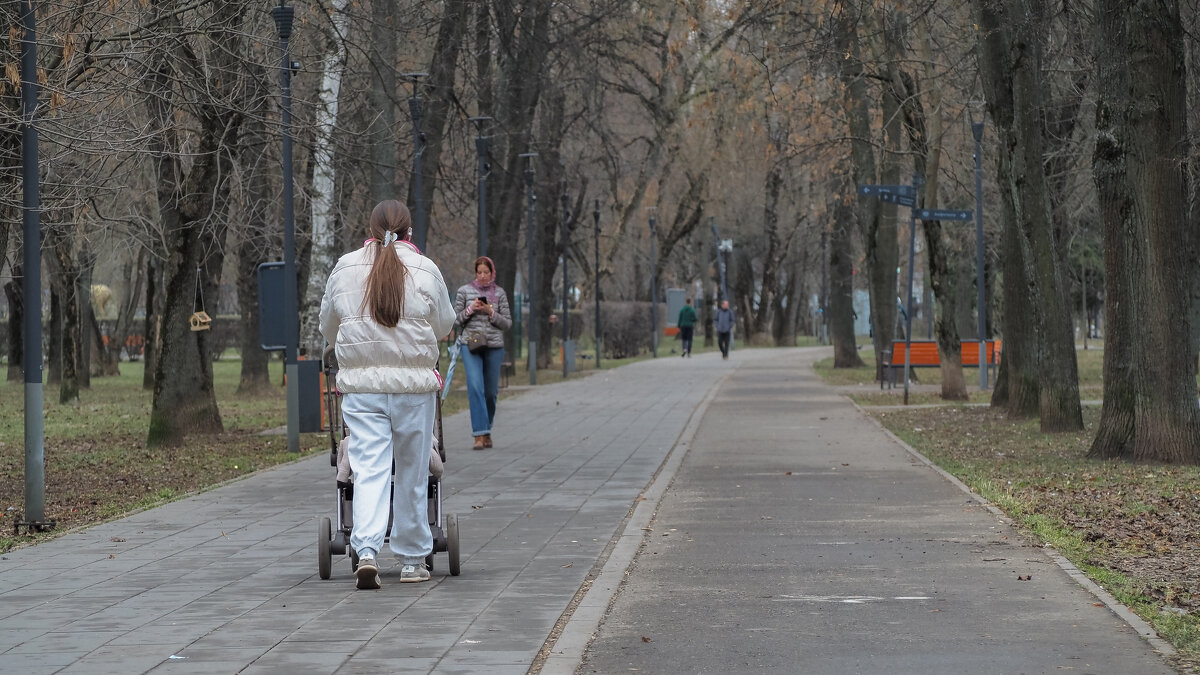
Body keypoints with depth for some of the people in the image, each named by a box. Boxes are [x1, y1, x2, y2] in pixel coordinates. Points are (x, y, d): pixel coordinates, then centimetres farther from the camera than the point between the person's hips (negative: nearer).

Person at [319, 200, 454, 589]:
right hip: (414, 382, -1)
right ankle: (412, 560, 15)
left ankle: (366, 549, -19)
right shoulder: (425, 270, 0)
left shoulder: (344, 269, 5)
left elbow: (327, 328, 16)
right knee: (412, 471, 8)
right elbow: (443, 326, 11)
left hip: (360, 383, 1)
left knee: (368, 468, -1)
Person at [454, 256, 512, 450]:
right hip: (470, 344, -2)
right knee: (475, 387, -16)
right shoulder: (464, 291, 6)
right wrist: (470, 309, -9)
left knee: (491, 391, 5)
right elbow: (455, 318, 8)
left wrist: (491, 312, -8)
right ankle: (479, 434, -21)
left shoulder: (499, 293, 8)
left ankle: (487, 430, 23)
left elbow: (507, 323, 7)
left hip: (494, 346, 2)